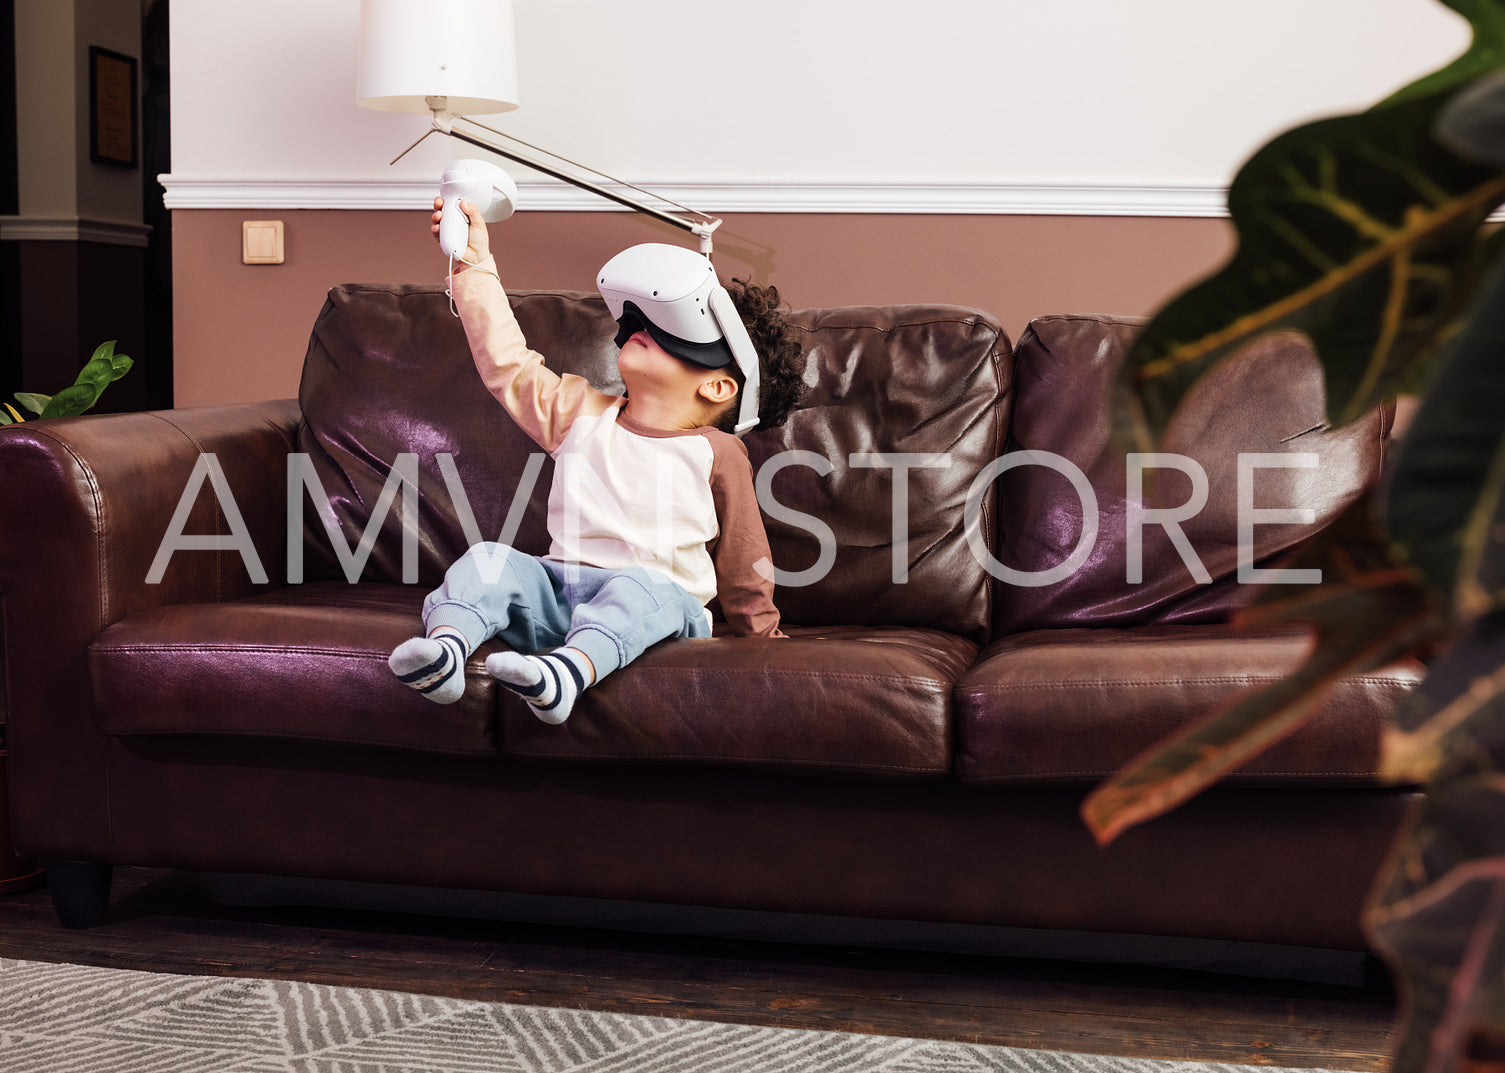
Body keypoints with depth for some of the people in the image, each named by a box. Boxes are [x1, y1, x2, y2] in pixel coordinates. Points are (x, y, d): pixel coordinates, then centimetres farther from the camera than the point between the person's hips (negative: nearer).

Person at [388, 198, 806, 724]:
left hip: (660, 592, -4)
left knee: (636, 589, -37)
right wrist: (476, 265, 11)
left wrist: (760, 632, 23)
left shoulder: (716, 454, 5)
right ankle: (446, 646, -45)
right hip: (560, 589, 4)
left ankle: (571, 670, -62)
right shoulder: (583, 413, 15)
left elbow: (743, 560, 14)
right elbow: (509, 364, 13)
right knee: (490, 559, -20)